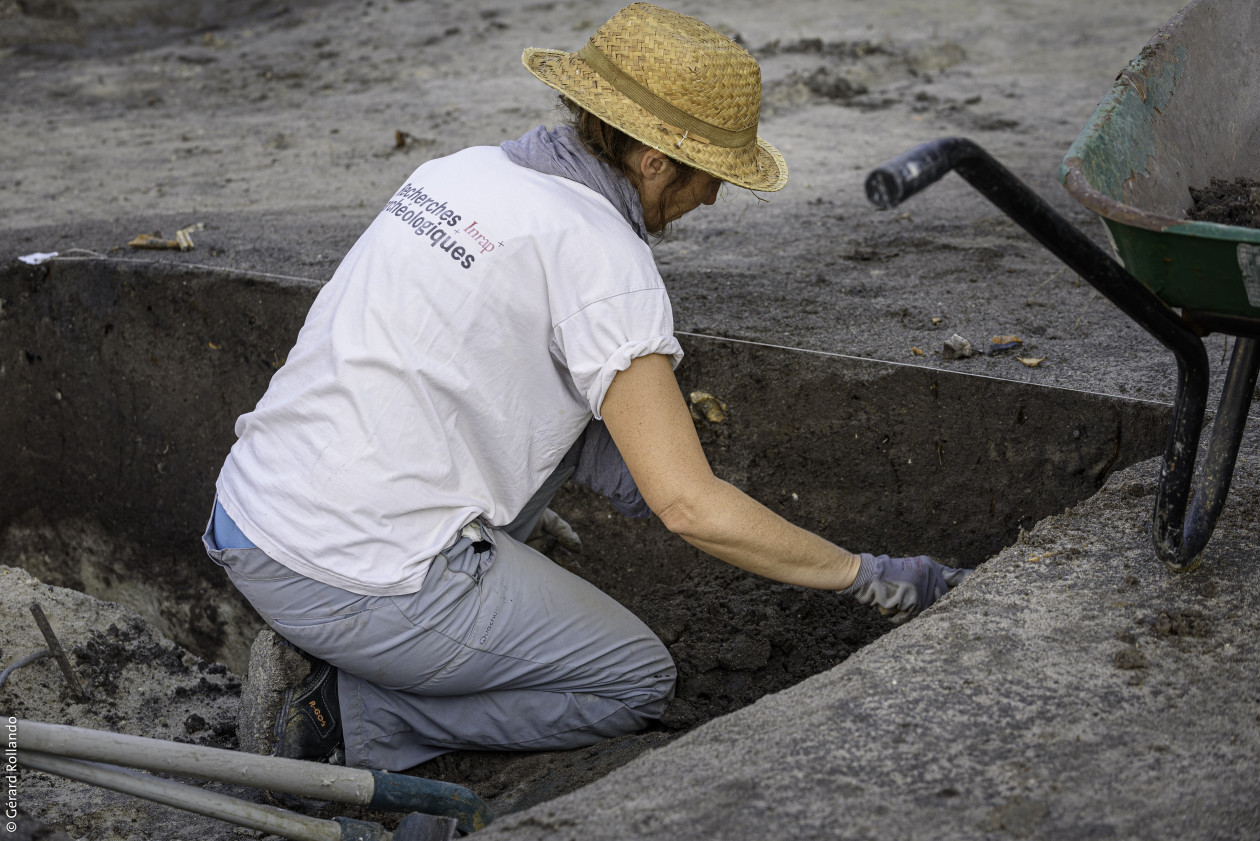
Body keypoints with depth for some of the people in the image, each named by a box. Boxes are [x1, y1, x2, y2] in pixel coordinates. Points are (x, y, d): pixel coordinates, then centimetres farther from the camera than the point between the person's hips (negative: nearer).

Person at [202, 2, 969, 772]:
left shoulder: (468, 169, 9)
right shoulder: (602, 254, -16)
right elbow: (692, 507, -18)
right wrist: (867, 577, -6)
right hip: (353, 579, -8)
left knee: (579, 418, 20)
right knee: (638, 684, 10)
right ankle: (348, 704, -1)